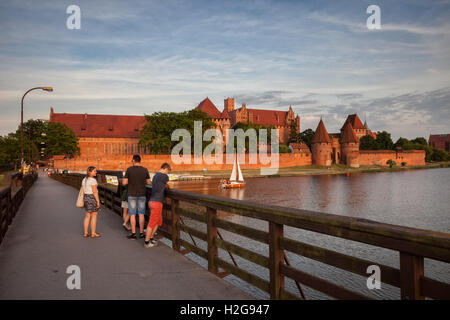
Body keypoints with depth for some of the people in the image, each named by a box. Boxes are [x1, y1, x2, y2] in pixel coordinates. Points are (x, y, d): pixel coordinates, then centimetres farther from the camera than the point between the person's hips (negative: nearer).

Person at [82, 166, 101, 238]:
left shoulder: (84, 180, 9)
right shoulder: (93, 180, -16)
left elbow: (83, 190, 13)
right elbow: (95, 191, -19)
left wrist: (85, 200, 18)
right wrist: (98, 201, -15)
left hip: (86, 197, 8)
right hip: (93, 198, -8)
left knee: (88, 216, 13)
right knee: (94, 216, 2)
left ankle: (86, 233, 15)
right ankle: (93, 233, 6)